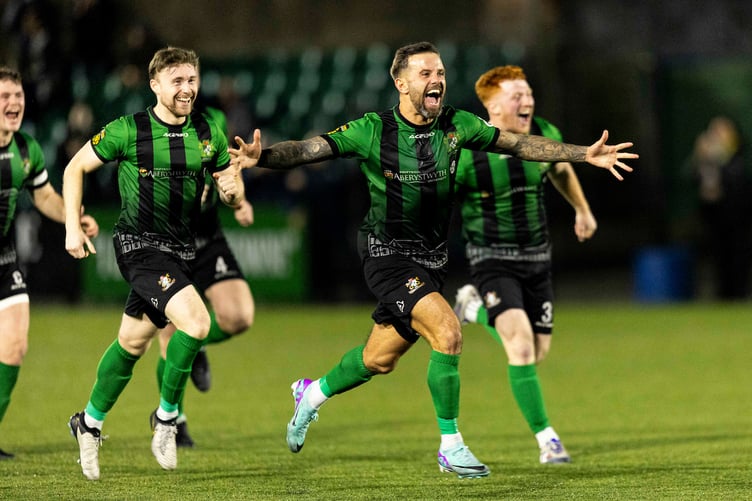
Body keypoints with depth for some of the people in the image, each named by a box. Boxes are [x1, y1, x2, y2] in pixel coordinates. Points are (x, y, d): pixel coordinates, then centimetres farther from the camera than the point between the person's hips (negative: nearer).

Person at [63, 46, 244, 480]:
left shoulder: (208, 133, 4)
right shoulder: (128, 131, -9)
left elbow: (234, 194, 13)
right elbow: (75, 168, 1)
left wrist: (232, 190, -11)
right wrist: (73, 227, -6)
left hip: (181, 250, 6)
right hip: (139, 246, -6)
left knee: (133, 342, 15)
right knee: (196, 321, -24)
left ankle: (90, 423, 33)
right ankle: (167, 415, -6)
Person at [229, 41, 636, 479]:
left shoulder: (456, 126, -3)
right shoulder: (373, 131, -15)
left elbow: (519, 144, 5)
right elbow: (311, 149, -20)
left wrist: (586, 155, 0)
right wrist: (262, 156, -39)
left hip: (432, 258, 6)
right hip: (388, 256, -6)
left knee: (380, 359, 16)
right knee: (448, 332, -23)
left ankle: (313, 394, 45)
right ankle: (451, 446, -11)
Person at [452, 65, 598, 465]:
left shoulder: (545, 135, -5)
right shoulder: (467, 150, -19)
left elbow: (561, 168, 20)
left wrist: (582, 209, 30)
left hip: (537, 255, 5)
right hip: (492, 258, -5)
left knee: (538, 351, 9)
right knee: (521, 345, -22)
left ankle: (475, 309, 35)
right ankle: (545, 438, -14)